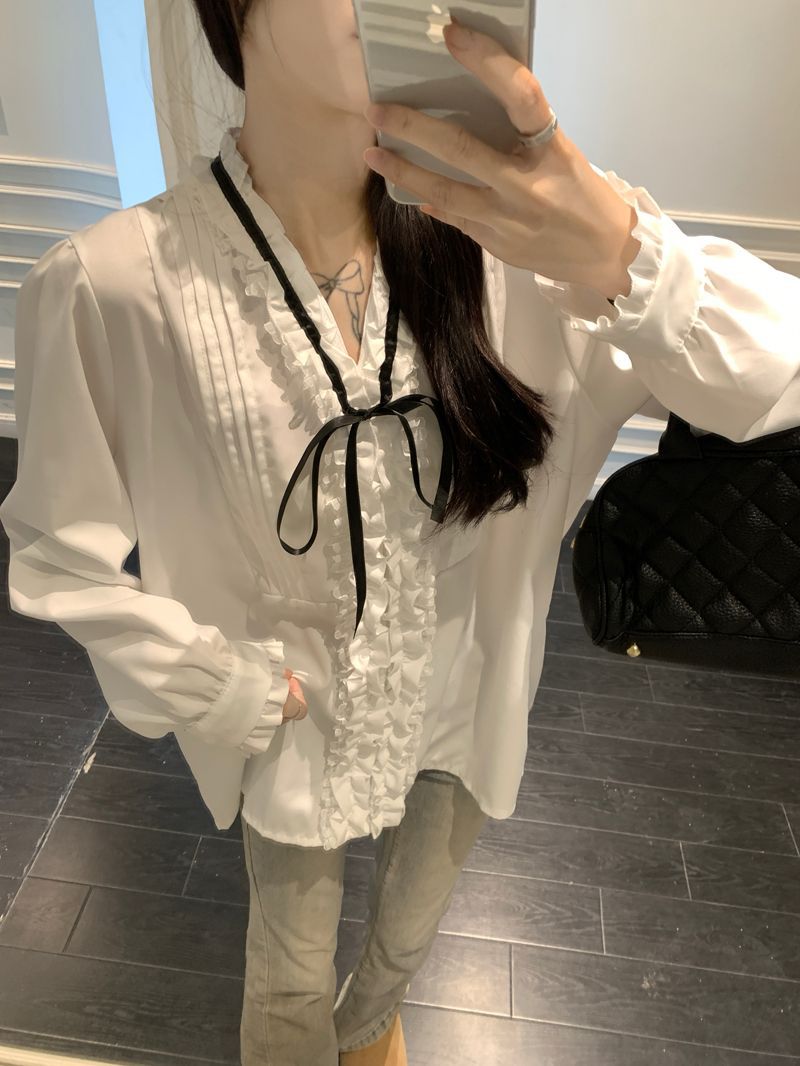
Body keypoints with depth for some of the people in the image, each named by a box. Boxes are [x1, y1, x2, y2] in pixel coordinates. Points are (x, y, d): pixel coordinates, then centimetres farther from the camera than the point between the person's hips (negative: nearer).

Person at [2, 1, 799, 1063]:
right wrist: (239, 689, -13)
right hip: (296, 733, -2)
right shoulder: (115, 284, -25)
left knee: (409, 933, 32)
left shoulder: (504, 234, -20)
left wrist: (622, 257, -40)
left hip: (463, 710, 3)